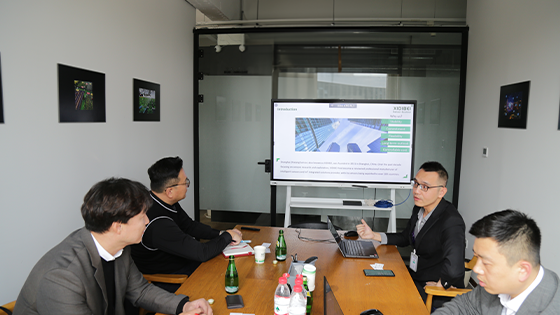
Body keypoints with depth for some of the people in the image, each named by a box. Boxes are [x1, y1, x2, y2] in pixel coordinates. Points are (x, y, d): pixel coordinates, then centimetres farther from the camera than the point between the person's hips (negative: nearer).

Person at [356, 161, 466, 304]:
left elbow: (453, 268, -43)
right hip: (415, 277, 8)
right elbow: (405, 238, 16)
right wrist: (373, 235, 6)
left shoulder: (451, 221, -29)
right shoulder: (419, 209, 0)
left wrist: (439, 284, -25)